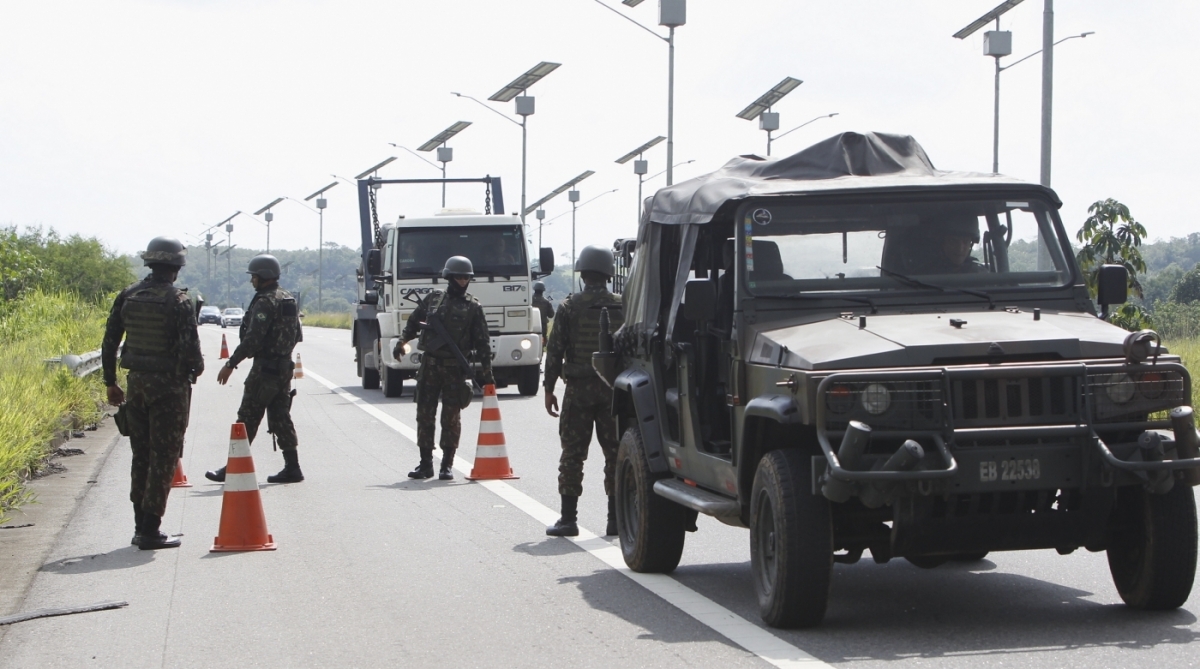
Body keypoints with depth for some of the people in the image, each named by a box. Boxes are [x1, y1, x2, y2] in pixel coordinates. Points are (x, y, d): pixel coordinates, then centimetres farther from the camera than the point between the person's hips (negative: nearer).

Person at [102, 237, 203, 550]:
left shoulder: (128, 296, 4)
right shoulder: (178, 301, -14)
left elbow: (109, 342, 7)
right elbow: (189, 348, -19)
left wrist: (111, 383, 17)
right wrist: (197, 368, 4)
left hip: (136, 383, 6)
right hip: (169, 384, -6)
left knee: (141, 456, 15)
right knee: (163, 457, 0)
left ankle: (141, 527, 19)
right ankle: (150, 530, -2)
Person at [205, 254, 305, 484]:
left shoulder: (265, 302, -16)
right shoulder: (288, 300, 13)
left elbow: (253, 339, -21)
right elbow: (296, 336, 18)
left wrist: (231, 364, -18)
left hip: (265, 367, -9)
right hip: (285, 366, 9)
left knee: (248, 419, -3)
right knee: (281, 417, 10)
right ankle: (292, 467, 6)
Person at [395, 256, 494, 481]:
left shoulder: (473, 307, 2)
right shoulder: (433, 299, 8)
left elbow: (482, 342, 2)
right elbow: (413, 322, 17)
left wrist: (486, 371, -3)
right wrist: (402, 342, 0)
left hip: (455, 368, -2)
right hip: (429, 364, 2)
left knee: (451, 417, -1)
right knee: (424, 414, 3)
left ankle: (447, 465, 6)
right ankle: (425, 464, 11)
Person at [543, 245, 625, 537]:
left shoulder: (569, 307, -3)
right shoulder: (623, 306, 3)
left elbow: (555, 350, -4)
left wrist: (549, 389, 2)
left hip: (579, 389, -2)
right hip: (614, 389, 2)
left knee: (572, 454, 2)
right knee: (615, 454, 7)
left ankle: (568, 518, -1)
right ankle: (616, 519, 7)